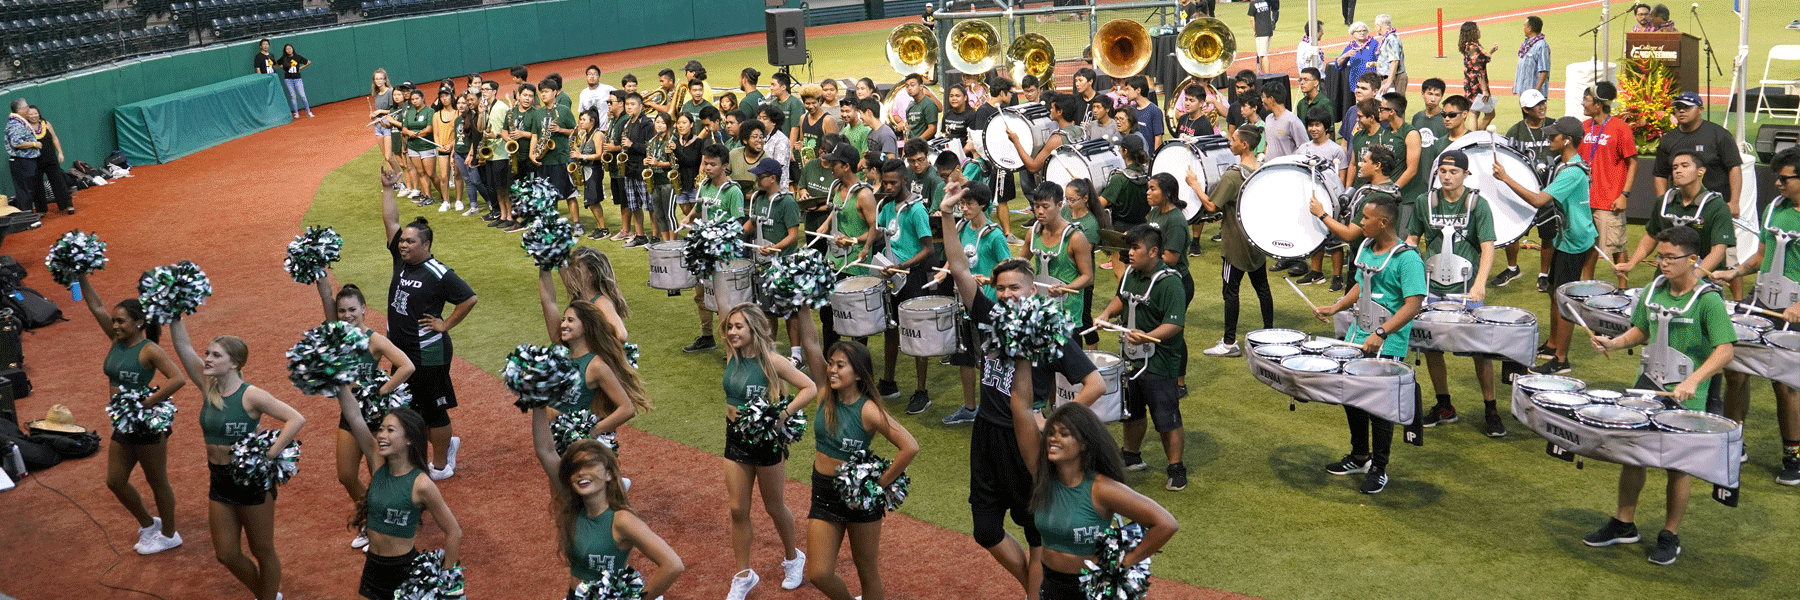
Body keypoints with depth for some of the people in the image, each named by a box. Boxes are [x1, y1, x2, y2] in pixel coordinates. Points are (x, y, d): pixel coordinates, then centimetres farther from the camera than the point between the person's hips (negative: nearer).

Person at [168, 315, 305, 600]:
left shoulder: (250, 395, -18)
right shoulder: (208, 386, 0)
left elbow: (296, 419, -27)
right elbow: (183, 346, -6)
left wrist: (268, 456, -28)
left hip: (252, 481, -7)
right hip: (220, 481, 7)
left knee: (263, 552, 10)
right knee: (226, 555, 15)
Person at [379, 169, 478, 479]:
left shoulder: (439, 274, -18)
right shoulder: (401, 259, 2)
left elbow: (471, 298, -17)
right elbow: (390, 220, 2)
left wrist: (446, 325, -13)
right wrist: (387, 188, -2)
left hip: (428, 354, -8)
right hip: (401, 351, 8)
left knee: (434, 409, 4)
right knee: (413, 407, 18)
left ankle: (441, 466, 18)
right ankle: (448, 442, 38)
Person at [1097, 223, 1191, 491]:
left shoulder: (1169, 283, -21)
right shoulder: (1130, 274, 4)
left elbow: (1175, 324, -26)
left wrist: (1146, 337, -39)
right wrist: (1108, 312, 4)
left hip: (1159, 362, -8)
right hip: (1131, 356, 8)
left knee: (1166, 418, 0)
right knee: (1132, 411, 23)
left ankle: (1176, 469, 13)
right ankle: (1131, 456, 41)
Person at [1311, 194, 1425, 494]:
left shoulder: (1407, 259, -18)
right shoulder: (1366, 248, 7)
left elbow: (1414, 304, -23)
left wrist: (1381, 333, -29)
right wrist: (1334, 308, 10)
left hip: (1387, 345, -8)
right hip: (1358, 335, 8)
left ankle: (1379, 469, 16)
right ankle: (1359, 457, 34)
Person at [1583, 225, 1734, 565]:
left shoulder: (1708, 300, -15)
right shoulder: (1654, 290, 3)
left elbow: (1725, 350, -19)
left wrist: (1692, 380, -32)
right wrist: (1613, 343, -3)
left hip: (1687, 396, -5)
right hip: (1649, 384, 5)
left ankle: (1669, 537, 21)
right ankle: (1624, 525, 25)